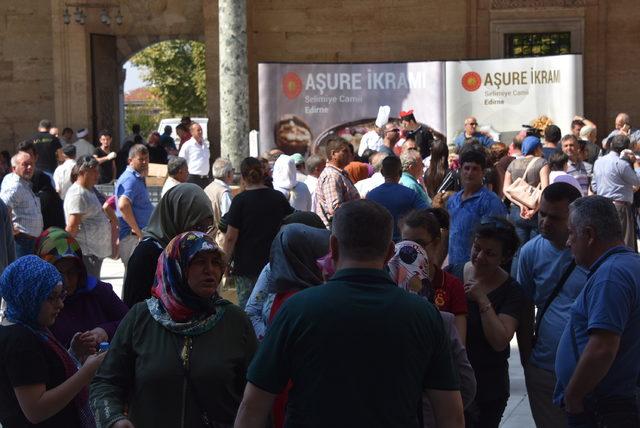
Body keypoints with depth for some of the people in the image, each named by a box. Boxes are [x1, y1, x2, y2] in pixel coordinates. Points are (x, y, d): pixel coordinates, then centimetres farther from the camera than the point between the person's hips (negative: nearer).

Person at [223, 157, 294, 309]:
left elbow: (231, 237, -11)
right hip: (274, 263, 4)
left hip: (246, 265, -4)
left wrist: (225, 261, -1)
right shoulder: (279, 198, 4)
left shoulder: (240, 201, -9)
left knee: (246, 305, 1)